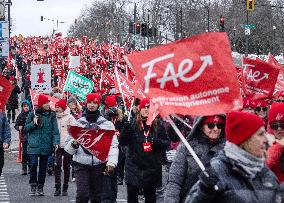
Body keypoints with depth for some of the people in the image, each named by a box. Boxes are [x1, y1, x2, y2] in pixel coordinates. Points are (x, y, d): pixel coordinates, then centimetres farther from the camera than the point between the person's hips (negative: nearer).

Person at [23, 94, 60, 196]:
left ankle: (40, 187, 17)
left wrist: (56, 142, -11)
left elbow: (55, 130, 2)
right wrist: (33, 123, -9)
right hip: (34, 145, -1)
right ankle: (33, 186, 2)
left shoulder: (51, 115, 5)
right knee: (33, 165, -12)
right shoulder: (33, 114, 4)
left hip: (46, 145, 1)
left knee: (43, 167, 7)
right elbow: (26, 129, 9)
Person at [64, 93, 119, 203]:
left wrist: (111, 163, -15)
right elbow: (68, 146, 8)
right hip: (81, 164, -1)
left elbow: (113, 145, -1)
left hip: (99, 164, 1)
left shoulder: (107, 124, 6)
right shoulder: (77, 123, 8)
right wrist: (74, 144, -15)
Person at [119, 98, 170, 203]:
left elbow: (167, 143, 7)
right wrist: (126, 129, -22)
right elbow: (122, 142, -5)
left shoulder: (158, 125, 2)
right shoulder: (132, 124, -1)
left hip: (152, 167, 1)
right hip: (134, 166, -1)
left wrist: (158, 142, -15)